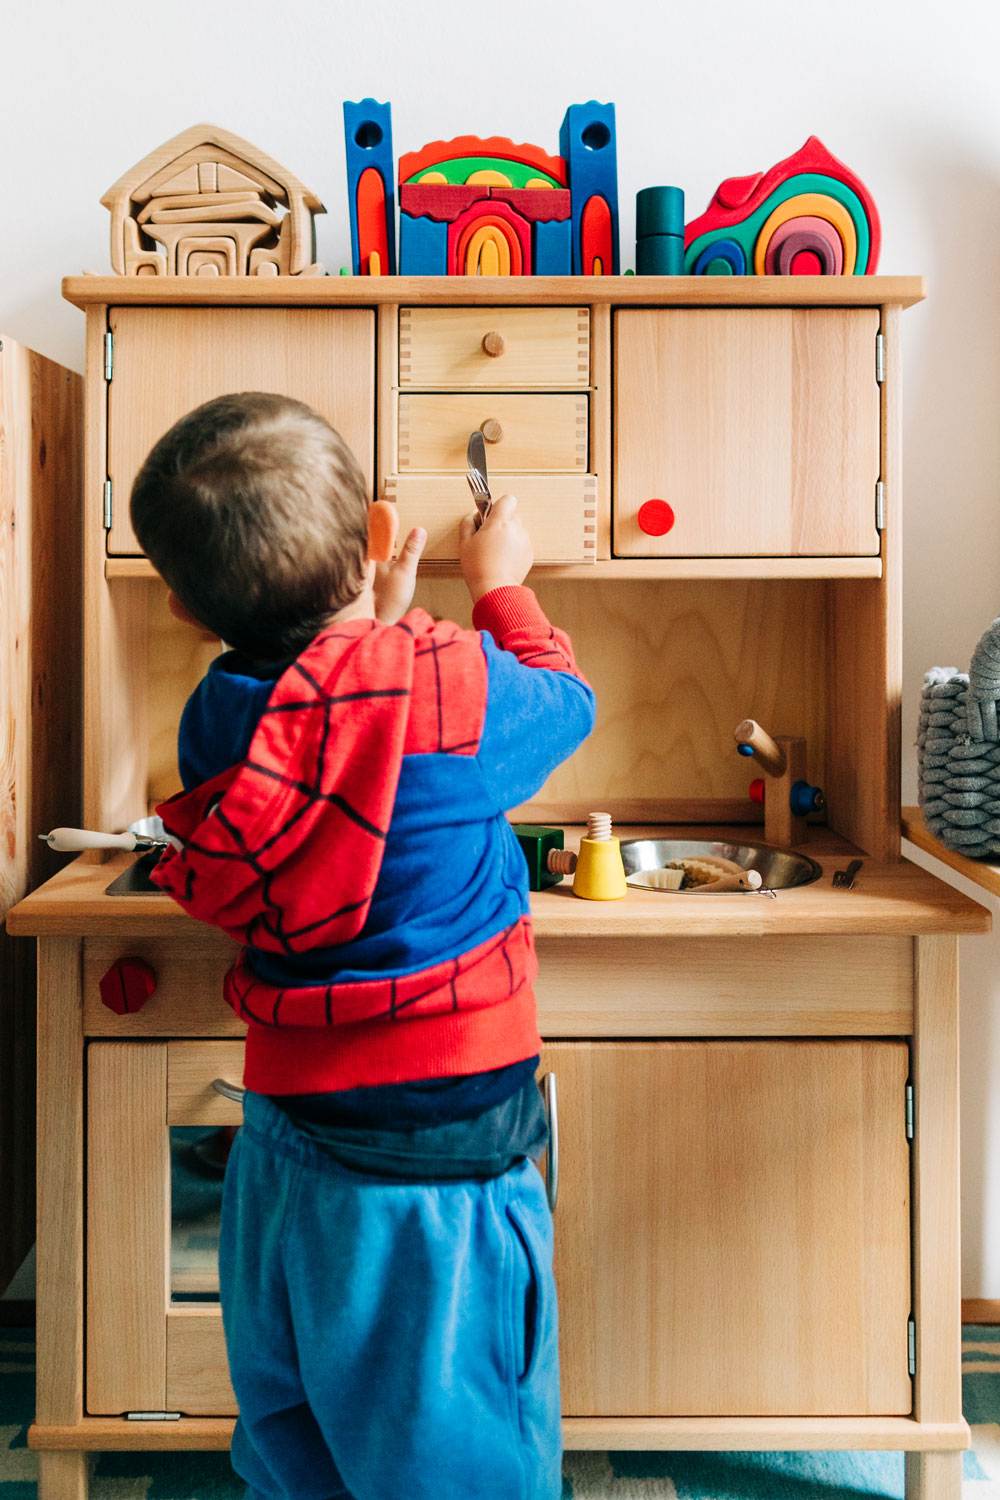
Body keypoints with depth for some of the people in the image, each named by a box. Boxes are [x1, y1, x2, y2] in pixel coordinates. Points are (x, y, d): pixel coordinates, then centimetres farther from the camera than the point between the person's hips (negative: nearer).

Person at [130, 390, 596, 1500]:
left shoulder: (215, 725, -1)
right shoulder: (448, 685, -15)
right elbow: (564, 698, 7)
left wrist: (377, 621, 26)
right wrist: (500, 582, 22)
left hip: (282, 1148, 5)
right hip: (437, 1152, -5)